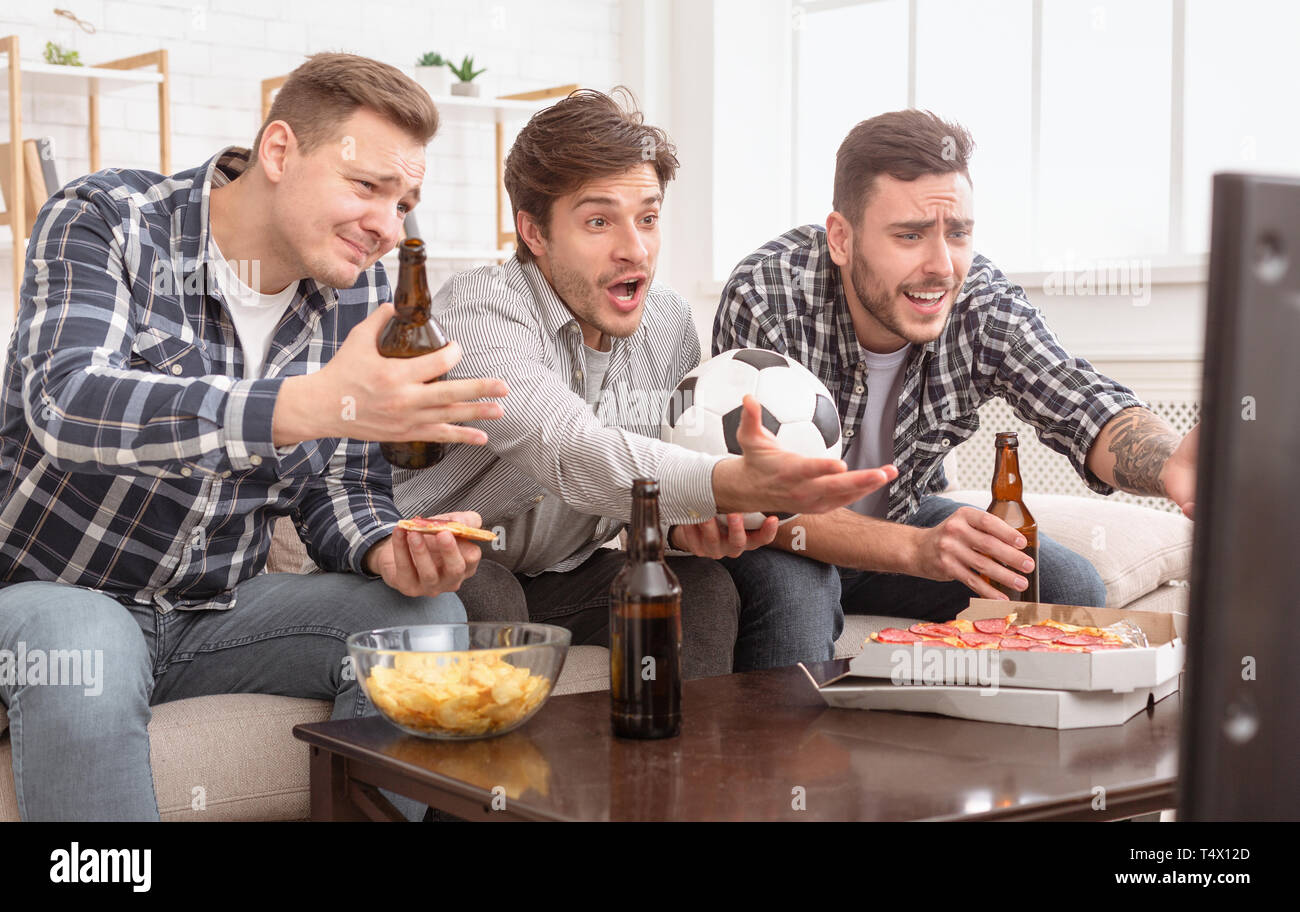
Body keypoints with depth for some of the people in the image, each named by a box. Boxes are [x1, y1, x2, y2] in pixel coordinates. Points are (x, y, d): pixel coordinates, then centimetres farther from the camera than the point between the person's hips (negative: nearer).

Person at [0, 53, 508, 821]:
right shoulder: (106, 221, -15)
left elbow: (338, 485, 5)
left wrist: (387, 549, -21)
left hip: (219, 609, 5)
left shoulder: (359, 291, 0)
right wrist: (312, 404, -47)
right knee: (83, 656, -37)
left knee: (422, 613, -16)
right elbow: (65, 405, -34)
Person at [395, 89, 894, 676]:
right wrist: (741, 484, -58)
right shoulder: (477, 311, -26)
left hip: (563, 573, 5)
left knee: (703, 586, -18)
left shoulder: (668, 321, -3)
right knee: (481, 595, -36)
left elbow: (665, 472, 5)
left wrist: (688, 525, -21)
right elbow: (568, 452, -43)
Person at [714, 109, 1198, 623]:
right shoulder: (763, 301, -30)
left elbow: (1087, 411, -27)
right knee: (790, 593, -38)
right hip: (786, 542, -5)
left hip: (900, 518, 5)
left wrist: (1169, 463, -53)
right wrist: (917, 549, -47)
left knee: (1071, 588, -11)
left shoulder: (982, 302, -18)